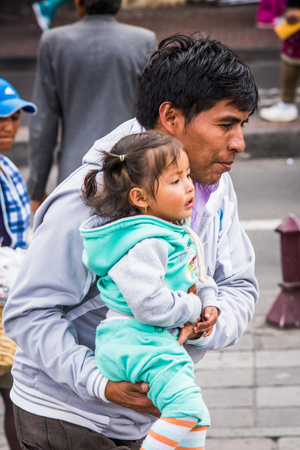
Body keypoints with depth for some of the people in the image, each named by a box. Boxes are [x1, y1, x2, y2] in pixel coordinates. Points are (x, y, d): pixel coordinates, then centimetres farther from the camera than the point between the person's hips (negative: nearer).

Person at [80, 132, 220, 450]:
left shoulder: (175, 232, 12)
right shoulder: (144, 245, -21)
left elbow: (197, 273, 28)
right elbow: (151, 306, -28)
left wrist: (209, 301, 9)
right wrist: (193, 309, -12)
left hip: (164, 342, 11)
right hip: (134, 343, -11)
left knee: (196, 421, 21)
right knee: (187, 406, -27)